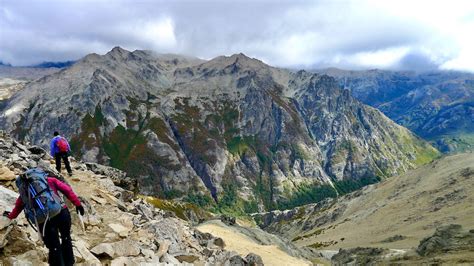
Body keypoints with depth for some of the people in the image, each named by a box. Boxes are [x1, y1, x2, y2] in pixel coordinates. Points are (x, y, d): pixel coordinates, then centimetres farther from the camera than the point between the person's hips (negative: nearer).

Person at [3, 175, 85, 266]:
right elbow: (67, 189, 6)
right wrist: (78, 203, 10)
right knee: (66, 238, 25)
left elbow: (18, 206, 33)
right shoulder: (50, 180, 16)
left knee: (54, 248, 13)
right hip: (61, 213, 0)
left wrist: (11, 216, 53)